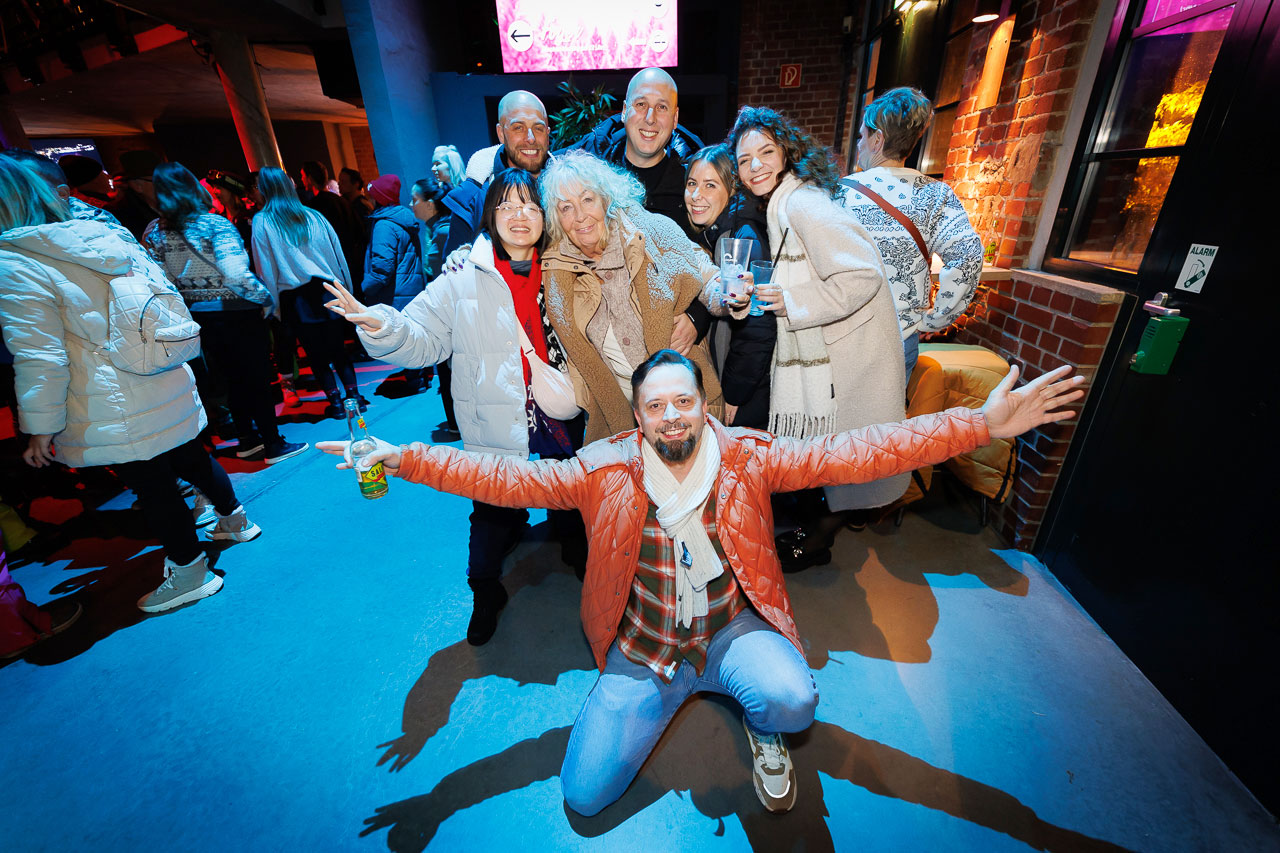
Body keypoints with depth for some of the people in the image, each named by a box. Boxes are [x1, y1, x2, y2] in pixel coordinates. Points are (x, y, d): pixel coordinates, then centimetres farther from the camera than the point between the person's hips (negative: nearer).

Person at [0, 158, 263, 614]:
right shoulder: (108, 235, 5)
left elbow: (41, 360, -16)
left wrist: (40, 427, -6)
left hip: (117, 412, -6)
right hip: (171, 388, 6)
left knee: (152, 487, 5)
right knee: (191, 459, 22)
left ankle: (189, 573, 18)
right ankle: (235, 520, 40)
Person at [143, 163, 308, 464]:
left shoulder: (153, 233, 3)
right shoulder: (214, 224, -13)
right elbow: (236, 274, -25)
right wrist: (266, 296, -11)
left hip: (197, 318, 5)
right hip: (235, 313, -5)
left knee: (232, 378, 17)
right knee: (258, 379, 4)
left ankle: (246, 439, 28)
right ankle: (273, 445, 11)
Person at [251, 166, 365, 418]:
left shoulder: (261, 222, 0)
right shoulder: (312, 216, 8)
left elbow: (266, 268, 0)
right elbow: (337, 254, 9)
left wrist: (273, 303, 6)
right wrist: (346, 289, 15)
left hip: (296, 297, -3)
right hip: (328, 291, 3)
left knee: (315, 352, 4)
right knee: (336, 347, 8)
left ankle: (335, 401, 5)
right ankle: (354, 395, 6)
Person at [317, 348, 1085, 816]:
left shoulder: (746, 457, -9)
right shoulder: (606, 468, -9)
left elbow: (852, 453, -14)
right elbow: (507, 478, -11)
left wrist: (980, 424, -21)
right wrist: (402, 460, -18)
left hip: (734, 629, 0)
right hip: (643, 649, 1)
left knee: (792, 701, -31)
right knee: (585, 794, -2)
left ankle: (764, 731, 10)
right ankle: (669, 699, 25)